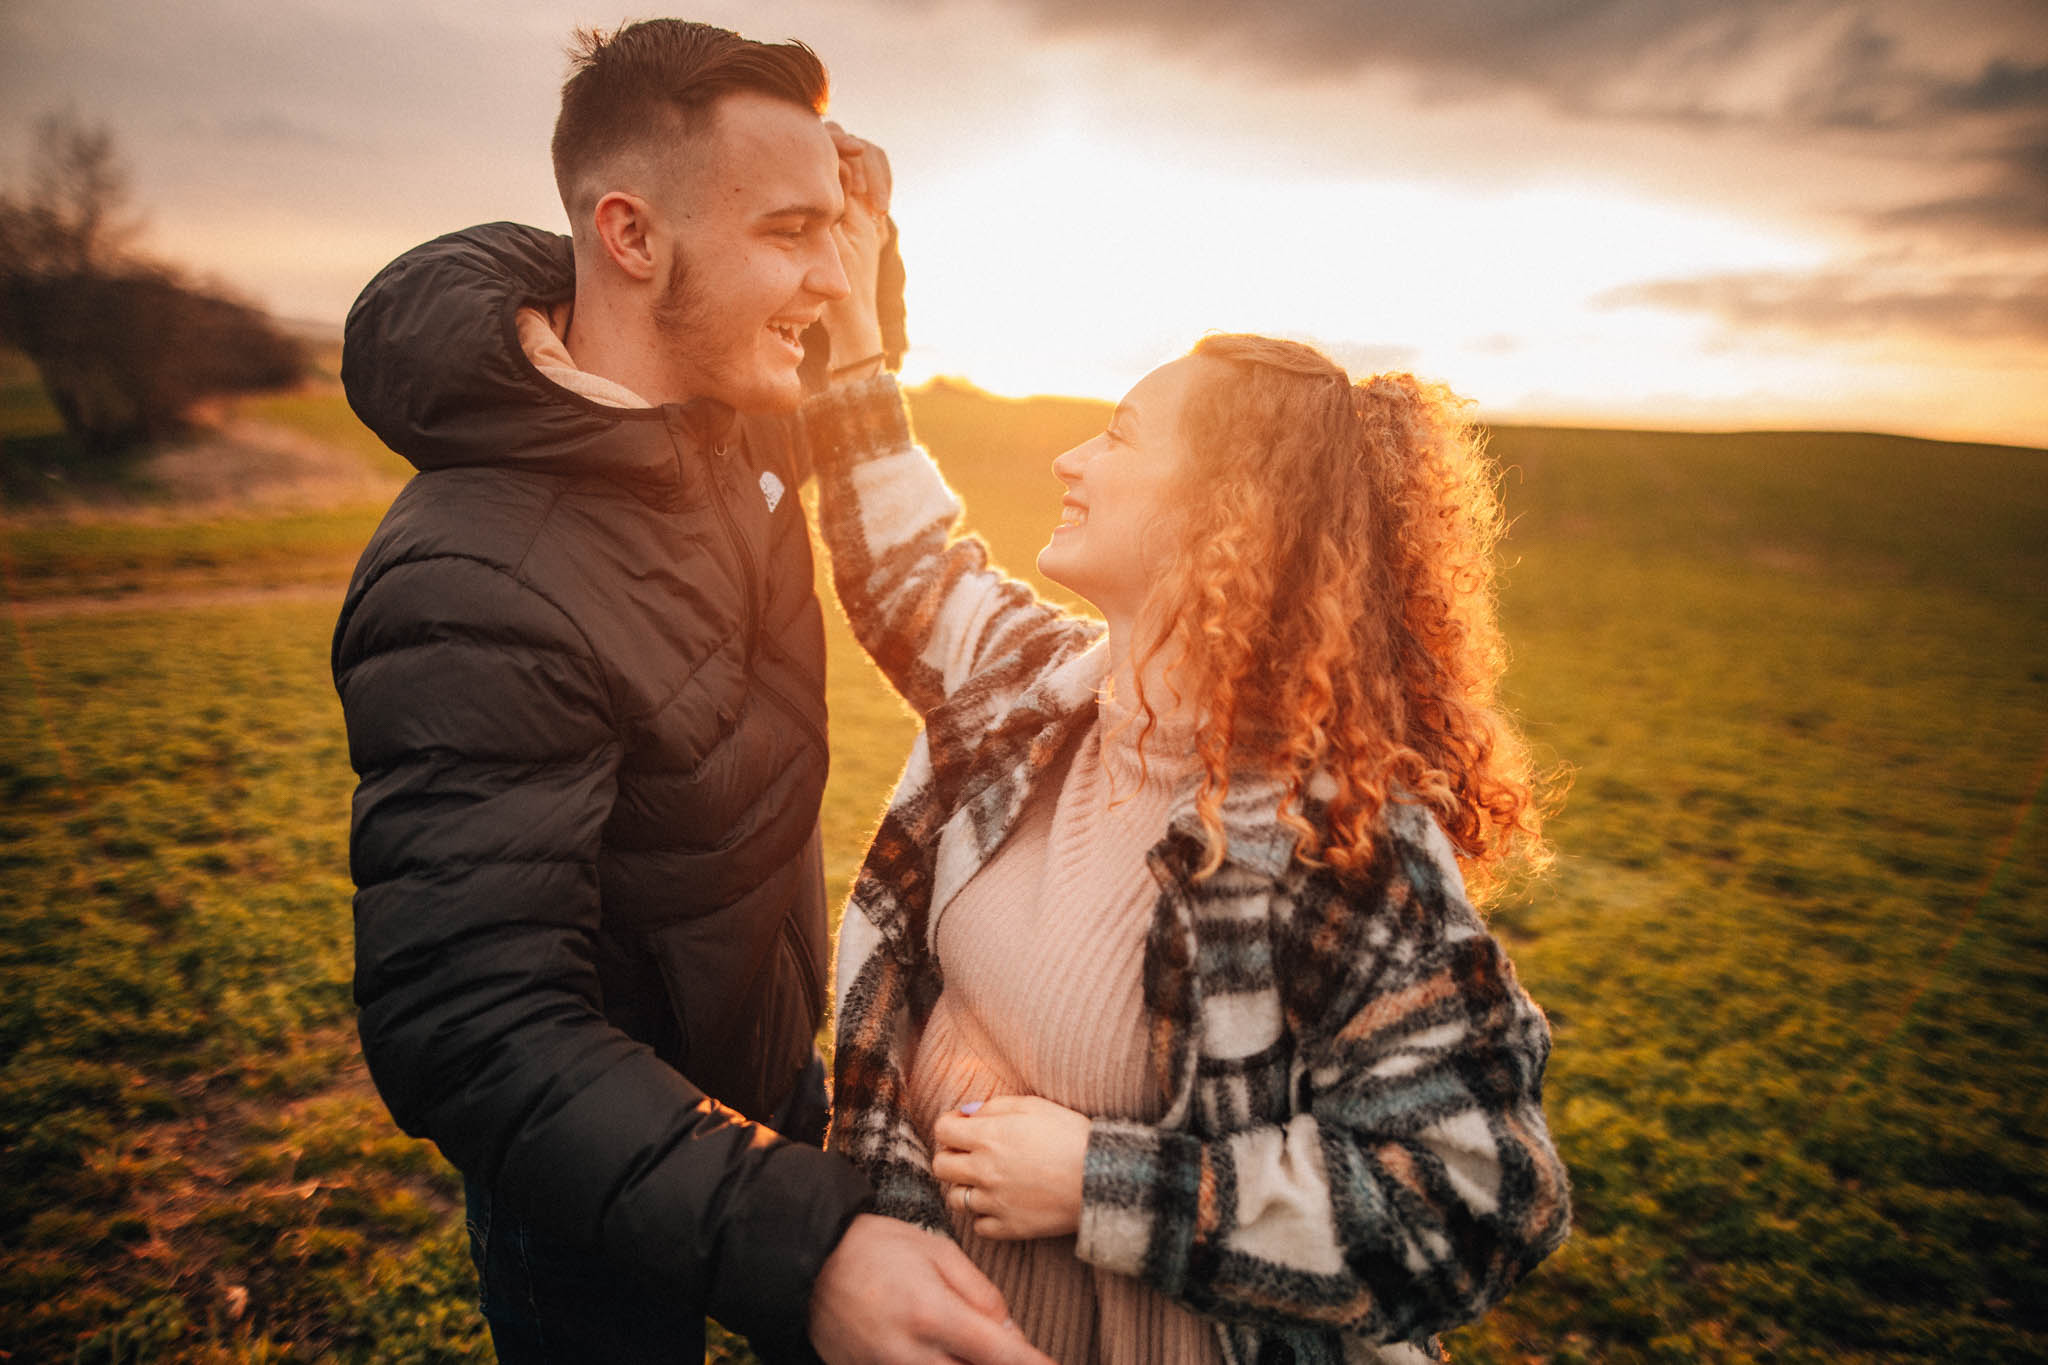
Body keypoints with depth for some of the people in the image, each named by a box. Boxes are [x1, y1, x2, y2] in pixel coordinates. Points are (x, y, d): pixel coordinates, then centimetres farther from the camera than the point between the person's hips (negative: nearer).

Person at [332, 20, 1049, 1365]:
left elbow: (859, 372, 13)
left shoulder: (734, 417, -9)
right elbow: (478, 1036, -35)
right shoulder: (477, 593, -34)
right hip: (606, 1189, -6)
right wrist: (804, 1246, -44)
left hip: (771, 1071, 7)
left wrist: (862, 222, -8)